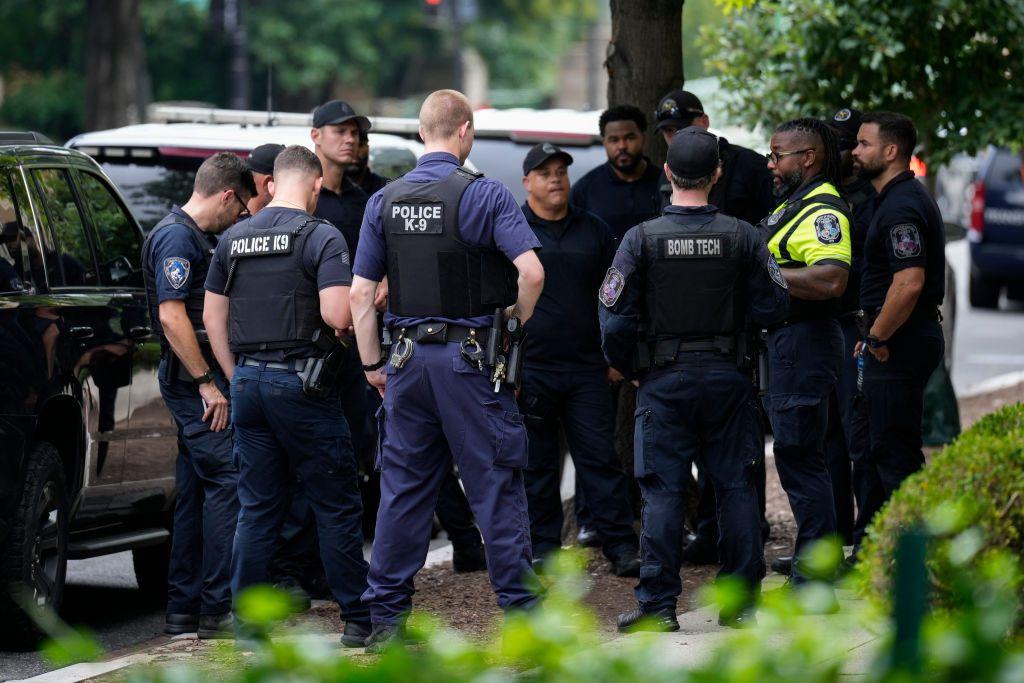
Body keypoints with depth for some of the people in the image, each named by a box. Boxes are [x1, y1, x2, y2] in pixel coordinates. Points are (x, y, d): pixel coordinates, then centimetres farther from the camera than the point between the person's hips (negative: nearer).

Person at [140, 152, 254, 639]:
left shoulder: (199, 238, 19)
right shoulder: (177, 237, -13)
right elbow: (171, 314, -21)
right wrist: (207, 383, -21)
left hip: (198, 381, 10)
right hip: (194, 380, -10)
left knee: (196, 491, 11)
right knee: (227, 482, -11)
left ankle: (184, 608, 13)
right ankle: (218, 608, -12)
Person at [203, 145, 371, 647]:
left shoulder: (234, 239, 10)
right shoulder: (320, 236, -8)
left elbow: (213, 315, 13)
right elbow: (336, 313, -19)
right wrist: (351, 322, 4)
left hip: (248, 381, 5)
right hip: (300, 381, -5)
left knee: (257, 507, 10)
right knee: (336, 506, 2)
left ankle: (248, 621, 10)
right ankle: (358, 619, 5)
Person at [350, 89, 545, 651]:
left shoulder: (384, 202, 6)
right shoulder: (484, 195, -8)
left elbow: (361, 293, 6)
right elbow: (531, 272, -17)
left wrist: (372, 364, 13)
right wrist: (515, 324, 1)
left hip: (409, 358, 4)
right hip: (470, 358, -4)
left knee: (402, 488, 8)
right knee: (496, 484, 1)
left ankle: (385, 616, 9)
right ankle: (520, 609, 2)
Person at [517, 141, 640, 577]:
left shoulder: (594, 231, 12)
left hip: (586, 367, 2)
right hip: (530, 369, -2)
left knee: (601, 458, -1)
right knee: (537, 463, 4)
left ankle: (621, 545, 0)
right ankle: (543, 545, 12)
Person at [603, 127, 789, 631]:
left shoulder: (642, 239, -8)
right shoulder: (741, 237, -3)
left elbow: (616, 320, -8)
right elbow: (774, 307, 0)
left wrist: (624, 365, 9)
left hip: (664, 380, -1)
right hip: (727, 379, 1)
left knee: (663, 490, 1)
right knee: (736, 485, 8)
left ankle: (657, 604, 0)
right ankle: (741, 600, 11)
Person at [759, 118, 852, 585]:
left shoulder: (823, 210, -16)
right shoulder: (792, 205, 19)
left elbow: (831, 280, -30)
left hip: (804, 342, -11)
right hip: (783, 342, 11)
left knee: (799, 455, -9)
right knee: (794, 455, 16)